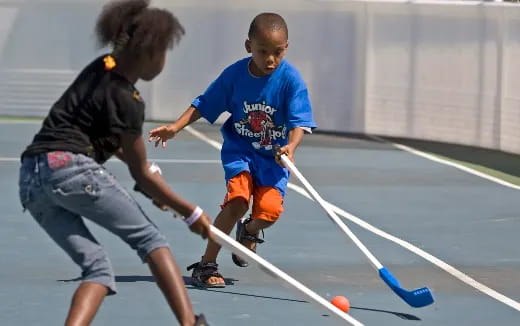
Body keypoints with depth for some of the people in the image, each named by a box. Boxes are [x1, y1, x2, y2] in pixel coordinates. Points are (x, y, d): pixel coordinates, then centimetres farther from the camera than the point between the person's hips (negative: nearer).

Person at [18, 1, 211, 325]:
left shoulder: (101, 68, 14)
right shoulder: (125, 100, -9)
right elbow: (142, 174, 0)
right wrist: (192, 213, 8)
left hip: (31, 178, 8)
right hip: (71, 167, -8)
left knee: (97, 267, 5)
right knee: (150, 238, 6)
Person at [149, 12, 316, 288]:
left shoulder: (290, 79, -14)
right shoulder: (234, 74, -9)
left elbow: (298, 121, -18)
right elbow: (204, 105, 2)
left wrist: (291, 146, -39)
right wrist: (175, 127, -9)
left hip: (273, 155, 0)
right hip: (239, 149, 0)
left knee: (269, 209, -19)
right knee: (238, 200, -25)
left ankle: (249, 230, 24)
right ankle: (206, 265, -12)